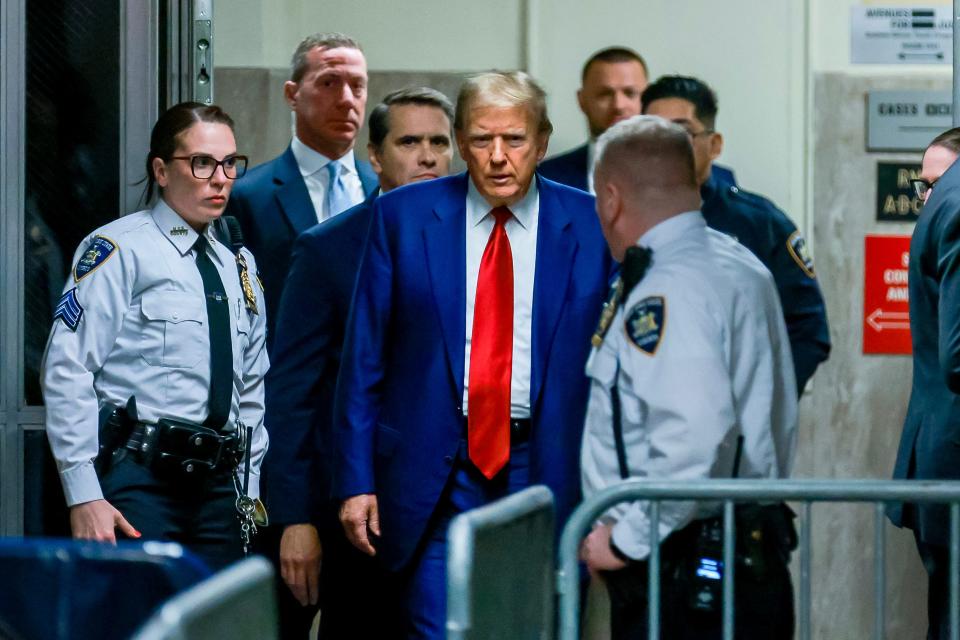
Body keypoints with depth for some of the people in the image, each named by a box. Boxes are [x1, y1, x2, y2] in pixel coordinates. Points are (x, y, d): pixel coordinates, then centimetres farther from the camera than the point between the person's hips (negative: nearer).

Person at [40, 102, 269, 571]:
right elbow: (66, 373, -11)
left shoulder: (239, 265, 17)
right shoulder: (119, 250, -5)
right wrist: (84, 497, -16)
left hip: (218, 485, 6)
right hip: (138, 481, -6)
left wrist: (249, 494, 16)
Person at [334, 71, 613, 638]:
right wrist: (356, 480, -2)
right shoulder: (404, 216, 2)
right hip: (436, 476, 0)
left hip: (548, 470, 1)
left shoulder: (592, 225, 2)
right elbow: (364, 357, 4)